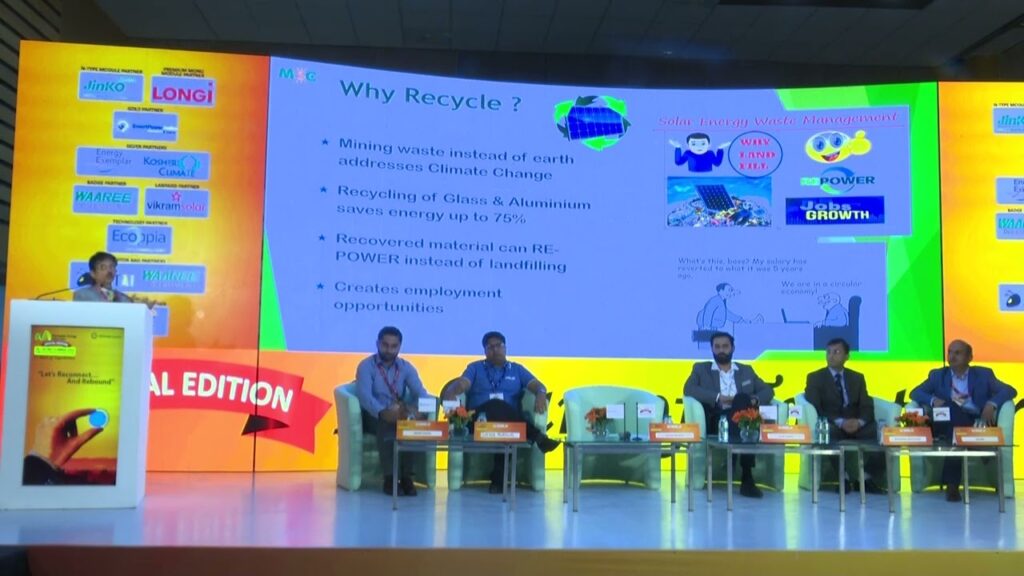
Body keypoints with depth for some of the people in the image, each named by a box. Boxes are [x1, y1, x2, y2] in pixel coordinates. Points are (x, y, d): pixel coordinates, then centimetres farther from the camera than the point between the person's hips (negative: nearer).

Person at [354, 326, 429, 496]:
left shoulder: (406, 367, 8)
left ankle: (406, 477, -29)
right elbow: (364, 396, -20)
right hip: (374, 416, -3)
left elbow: (421, 392, -6)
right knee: (387, 423, -38)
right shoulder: (366, 366, -4)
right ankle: (390, 478, -33)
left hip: (400, 415, 3)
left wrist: (416, 409, -31)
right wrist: (383, 413, -40)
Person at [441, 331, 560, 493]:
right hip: (480, 419, -1)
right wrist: (451, 392, -24)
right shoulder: (475, 368, 20)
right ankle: (537, 437, -44)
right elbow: (462, 383, 1)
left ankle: (498, 478, -33)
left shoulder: (517, 369, 22)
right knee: (496, 405, -37)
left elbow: (537, 385, 8)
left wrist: (541, 394, -17)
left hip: (511, 420, 1)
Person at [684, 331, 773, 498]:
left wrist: (755, 400, -6)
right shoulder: (701, 369, 20)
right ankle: (746, 478, -40)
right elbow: (689, 390, 0)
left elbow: (768, 391, 19)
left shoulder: (746, 371, 29)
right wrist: (718, 397, -12)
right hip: (715, 421, -2)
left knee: (742, 398, -34)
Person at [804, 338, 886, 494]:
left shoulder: (857, 377, 17)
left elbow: (867, 408, 6)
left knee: (876, 431, -28)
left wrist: (859, 422, -19)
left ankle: (867, 478, -16)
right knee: (831, 431, -38)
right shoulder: (815, 377, 7)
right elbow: (815, 409, -7)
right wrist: (840, 422, -23)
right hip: (831, 427, -3)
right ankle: (843, 478, -21)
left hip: (856, 425, 3)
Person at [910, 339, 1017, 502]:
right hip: (948, 423, 1)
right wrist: (933, 400, -13)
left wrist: (992, 404, -15)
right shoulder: (937, 375, 20)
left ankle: (952, 483, -32)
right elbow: (915, 393, 10)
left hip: (977, 424, -1)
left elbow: (1010, 390, 6)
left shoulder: (983, 374, 18)